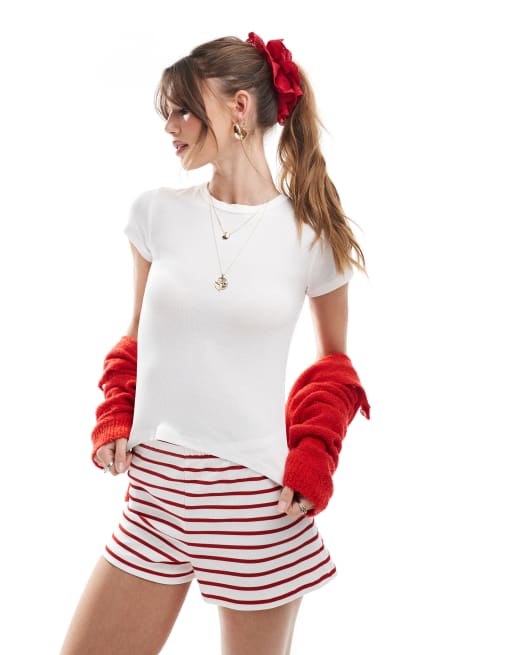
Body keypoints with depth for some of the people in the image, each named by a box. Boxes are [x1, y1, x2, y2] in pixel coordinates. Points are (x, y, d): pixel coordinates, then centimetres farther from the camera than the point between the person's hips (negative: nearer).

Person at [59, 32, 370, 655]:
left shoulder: (315, 233, -4)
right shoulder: (156, 211, 1)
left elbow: (333, 363, 9)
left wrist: (312, 463, -4)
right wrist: (113, 421, 0)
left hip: (259, 497, -2)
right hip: (154, 484, 3)